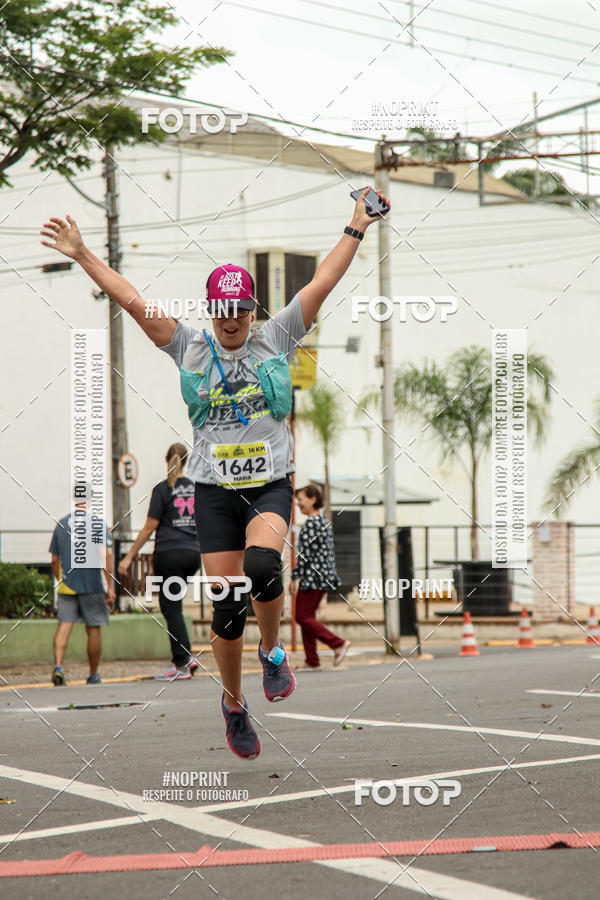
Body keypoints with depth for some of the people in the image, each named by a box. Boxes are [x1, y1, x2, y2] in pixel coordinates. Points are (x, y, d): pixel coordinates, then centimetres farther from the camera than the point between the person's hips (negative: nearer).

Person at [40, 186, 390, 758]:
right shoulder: (191, 348, 4)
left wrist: (356, 229, -2)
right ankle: (233, 703, 20)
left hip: (270, 484, -1)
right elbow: (132, 300, 0)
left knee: (262, 565, -30)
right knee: (227, 606, -2)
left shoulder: (275, 340, 4)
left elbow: (321, 284, 1)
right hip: (214, 490, 1)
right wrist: (82, 256, -4)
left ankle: (273, 651, -2)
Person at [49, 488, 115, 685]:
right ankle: (93, 675, 15)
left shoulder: (61, 525, 8)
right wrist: (110, 587, -10)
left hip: (66, 585, 2)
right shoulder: (98, 523, -3)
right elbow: (105, 555, -11)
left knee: (64, 625, -2)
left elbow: (55, 560, 11)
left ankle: (58, 665, -23)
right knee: (93, 629, 7)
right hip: (91, 586, -2)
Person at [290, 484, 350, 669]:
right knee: (307, 616, 11)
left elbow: (305, 553, -17)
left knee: (303, 617, -5)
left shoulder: (310, 523, -14)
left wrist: (295, 578, -14)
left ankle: (338, 643, -11)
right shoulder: (326, 523, 15)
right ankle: (312, 661, 9)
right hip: (325, 577, 10)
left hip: (311, 577, -10)